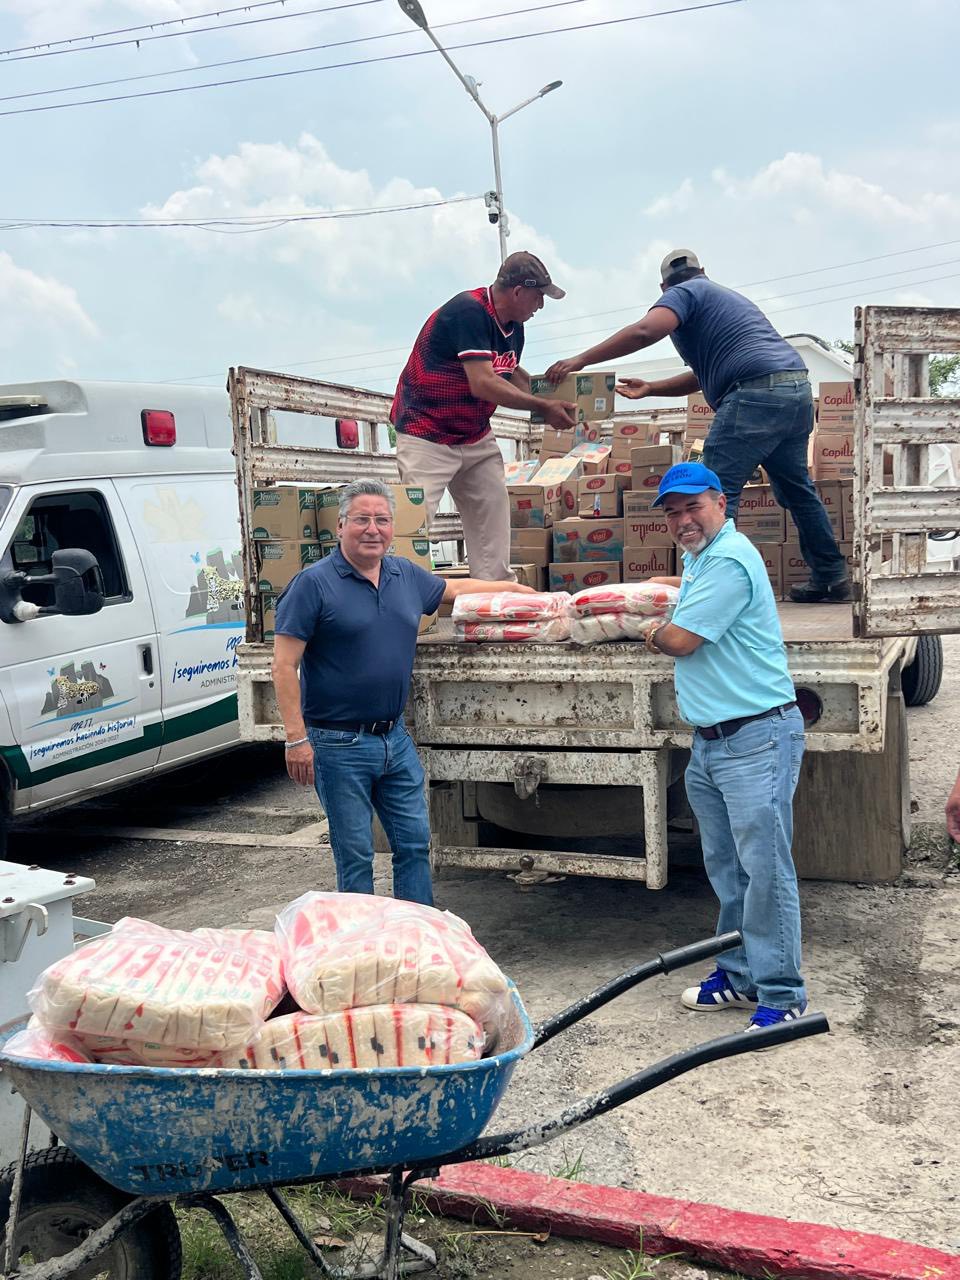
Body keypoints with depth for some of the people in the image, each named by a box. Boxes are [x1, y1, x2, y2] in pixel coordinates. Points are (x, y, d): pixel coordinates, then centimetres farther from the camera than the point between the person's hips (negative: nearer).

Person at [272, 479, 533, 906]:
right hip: (339, 744, -6)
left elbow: (454, 587, 29)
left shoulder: (407, 576, 8)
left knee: (415, 843, 12)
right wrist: (297, 739, -18)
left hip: (395, 738, 6)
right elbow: (285, 666, -13)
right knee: (355, 855, 3)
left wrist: (519, 589, 31)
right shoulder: (314, 583, -10)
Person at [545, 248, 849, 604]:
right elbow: (705, 375, 36)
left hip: (757, 394, -9)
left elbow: (646, 330, -14)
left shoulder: (685, 292, 6)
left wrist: (581, 360, -11)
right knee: (796, 488, 18)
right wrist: (650, 388, 33)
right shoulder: (728, 297, 34)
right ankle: (831, 577, 25)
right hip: (798, 388, 9)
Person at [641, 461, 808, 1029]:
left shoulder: (728, 560, -15)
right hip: (709, 742, 10)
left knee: (765, 868, -6)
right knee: (727, 869, 15)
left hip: (757, 738, -10)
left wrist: (656, 632, 4)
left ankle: (781, 993, 4)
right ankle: (740, 975, 26)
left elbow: (678, 641, -15)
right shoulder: (701, 556, 17)